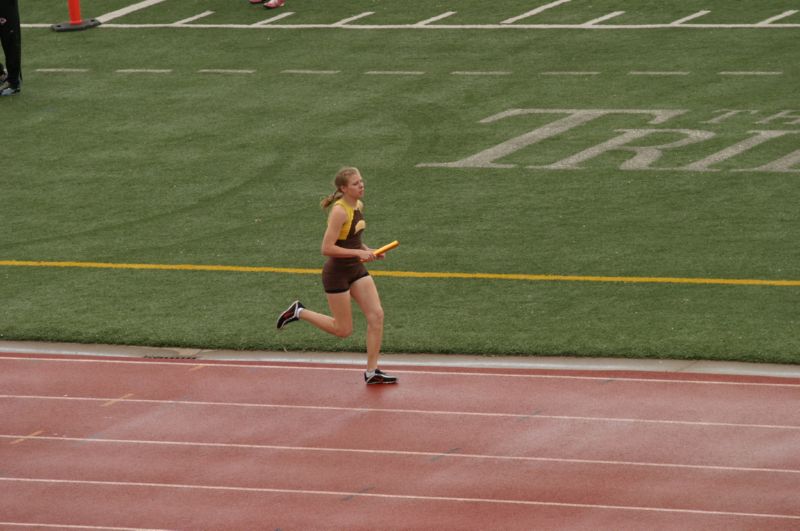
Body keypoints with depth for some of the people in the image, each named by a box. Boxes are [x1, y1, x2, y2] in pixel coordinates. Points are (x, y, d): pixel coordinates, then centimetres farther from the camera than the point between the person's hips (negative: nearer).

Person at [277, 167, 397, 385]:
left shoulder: (358, 206, 5)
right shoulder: (339, 211, -22)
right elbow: (327, 248, -25)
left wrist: (367, 251, 4)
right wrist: (358, 253, -25)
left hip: (356, 269, 8)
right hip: (336, 273, -8)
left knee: (376, 315, -4)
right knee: (343, 330, 1)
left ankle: (372, 372, 3)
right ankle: (299, 312, 20)